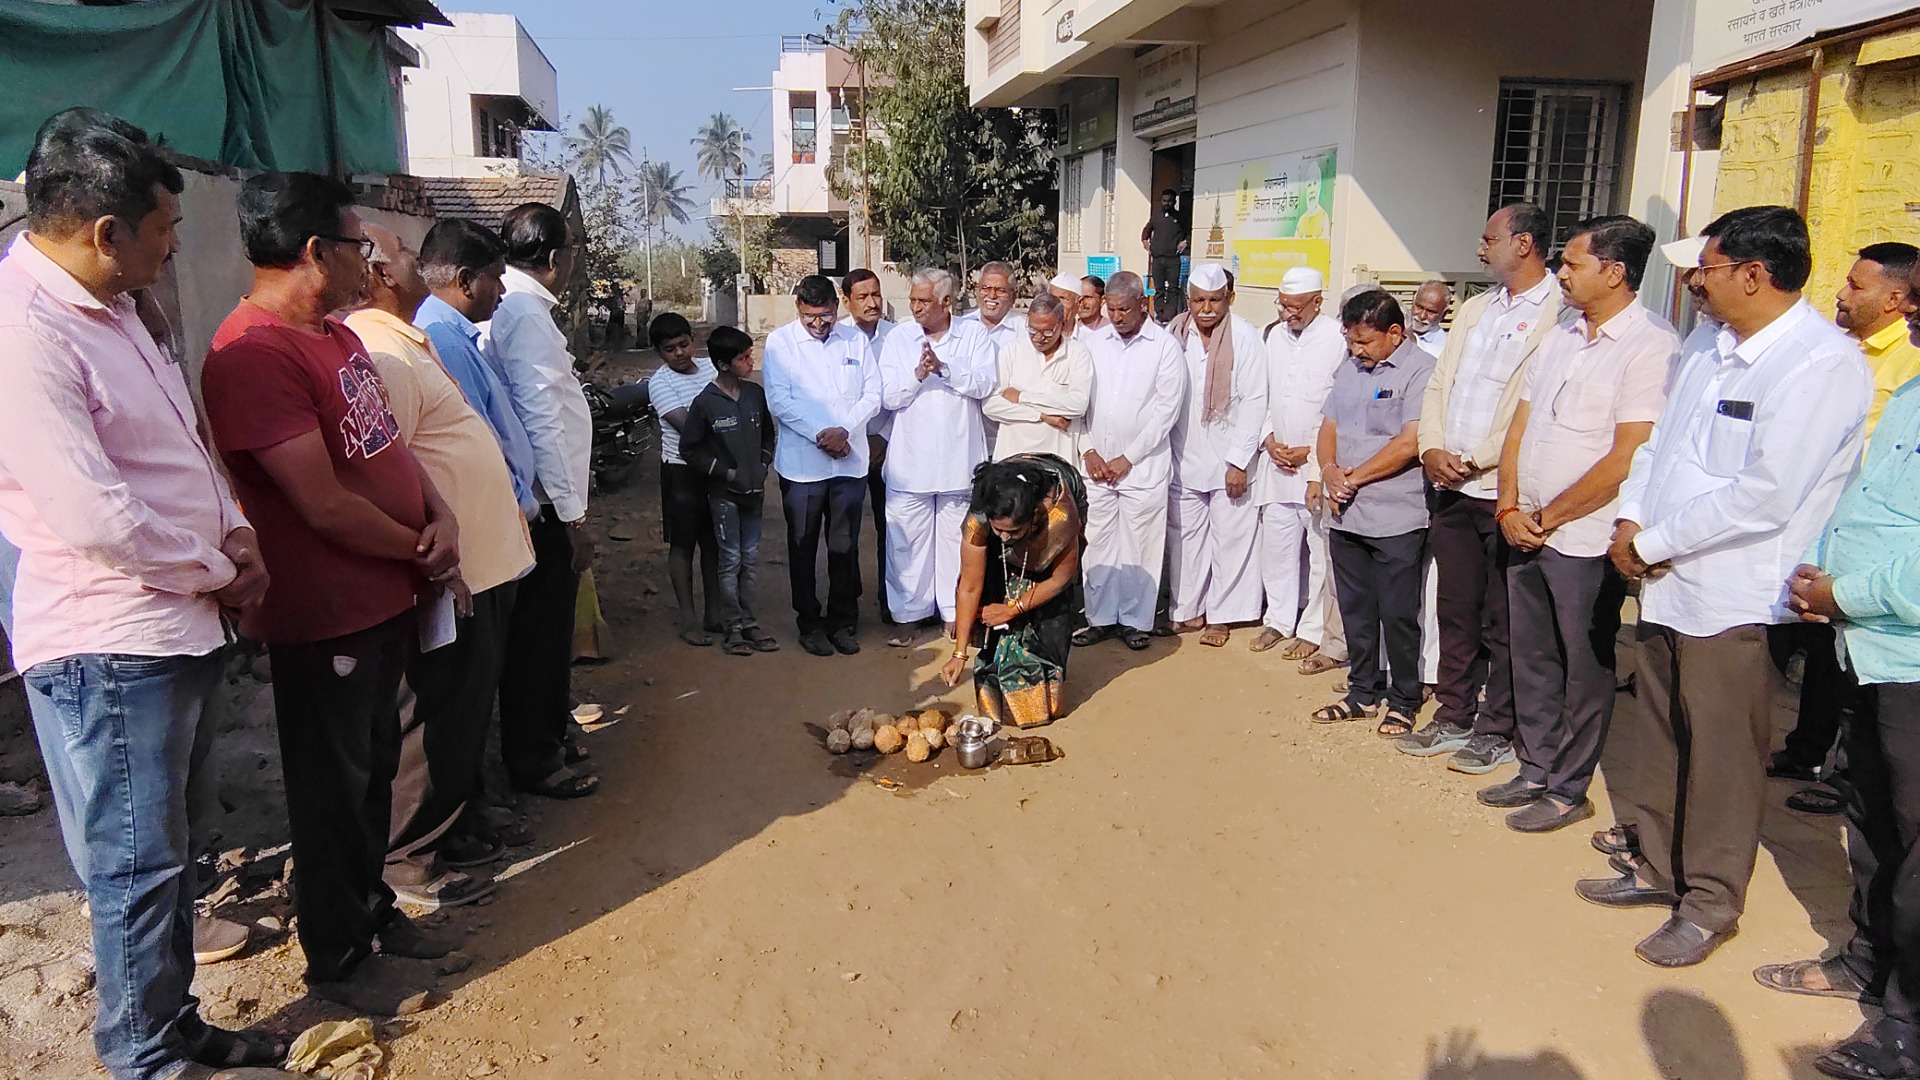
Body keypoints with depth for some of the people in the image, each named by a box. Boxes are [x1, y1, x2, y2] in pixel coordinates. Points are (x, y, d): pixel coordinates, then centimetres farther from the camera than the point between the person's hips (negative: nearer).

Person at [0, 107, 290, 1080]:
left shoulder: (105, 306, 12)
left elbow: (179, 450, 19)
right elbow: (94, 515, -25)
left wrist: (238, 538, 4)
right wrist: (219, 572, -10)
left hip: (176, 628, 10)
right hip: (109, 645, -10)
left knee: (163, 852, 20)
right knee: (137, 866, 4)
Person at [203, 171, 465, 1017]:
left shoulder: (335, 335, 8)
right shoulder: (254, 355, -23)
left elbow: (388, 441, 13)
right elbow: (325, 505, -25)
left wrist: (441, 518, -5)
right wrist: (420, 550, -10)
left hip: (386, 600, 9)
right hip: (323, 616, -9)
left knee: (375, 767, 22)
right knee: (333, 788, 8)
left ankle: (372, 909, 41)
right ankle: (337, 959, 26)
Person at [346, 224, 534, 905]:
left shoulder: (405, 340, 15)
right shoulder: (381, 351, -19)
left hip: (481, 563, 10)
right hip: (451, 571, -10)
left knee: (466, 708, 19)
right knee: (440, 715, 1)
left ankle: (440, 829, 33)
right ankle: (406, 859, 16)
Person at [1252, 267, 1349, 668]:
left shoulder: (1338, 339, -10)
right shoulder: (1275, 336, 10)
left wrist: (1310, 451, -10)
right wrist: (1268, 439, 3)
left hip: (1319, 461, -6)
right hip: (1276, 459, 6)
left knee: (1320, 550, 1)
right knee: (1276, 542, 12)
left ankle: (1314, 631, 11)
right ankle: (1279, 619, 26)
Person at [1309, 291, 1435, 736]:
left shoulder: (1420, 370, -11)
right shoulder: (1350, 369, 14)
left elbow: (1411, 443, -18)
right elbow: (1329, 426, 14)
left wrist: (1354, 478, -11)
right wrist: (1329, 471, -5)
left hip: (1396, 519, -7)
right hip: (1346, 515, 7)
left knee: (1397, 615, 3)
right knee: (1356, 611, 15)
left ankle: (1403, 701, 18)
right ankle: (1364, 692, 28)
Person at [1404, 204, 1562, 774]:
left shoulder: (1561, 315, -10)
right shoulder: (1475, 309, 16)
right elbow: (1438, 385, 14)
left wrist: (1475, 461, -14)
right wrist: (1432, 448, -2)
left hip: (1505, 488, -7)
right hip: (1451, 488, 7)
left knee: (1503, 619, 5)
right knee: (1455, 610, 14)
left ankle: (1497, 729, 18)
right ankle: (1454, 716, 26)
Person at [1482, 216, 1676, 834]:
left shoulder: (1650, 345, -12)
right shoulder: (1559, 339, 12)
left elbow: (1627, 458, -18)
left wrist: (1547, 517, -12)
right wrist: (1510, 507, -1)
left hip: (1586, 542, -7)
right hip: (1526, 531, 7)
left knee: (1585, 672, 6)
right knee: (1532, 661, 16)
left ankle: (1568, 790, 20)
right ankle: (1536, 772, 30)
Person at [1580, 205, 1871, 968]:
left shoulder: (1822, 364, -17)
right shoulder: (1707, 342, 8)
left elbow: (1764, 497, -23)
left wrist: (1654, 543, -15)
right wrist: (1630, 518, 0)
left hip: (1731, 596, -8)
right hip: (1664, 582, 8)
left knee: (1720, 756, 6)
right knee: (1658, 737, 18)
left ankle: (1709, 902, 23)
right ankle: (1659, 867, 35)